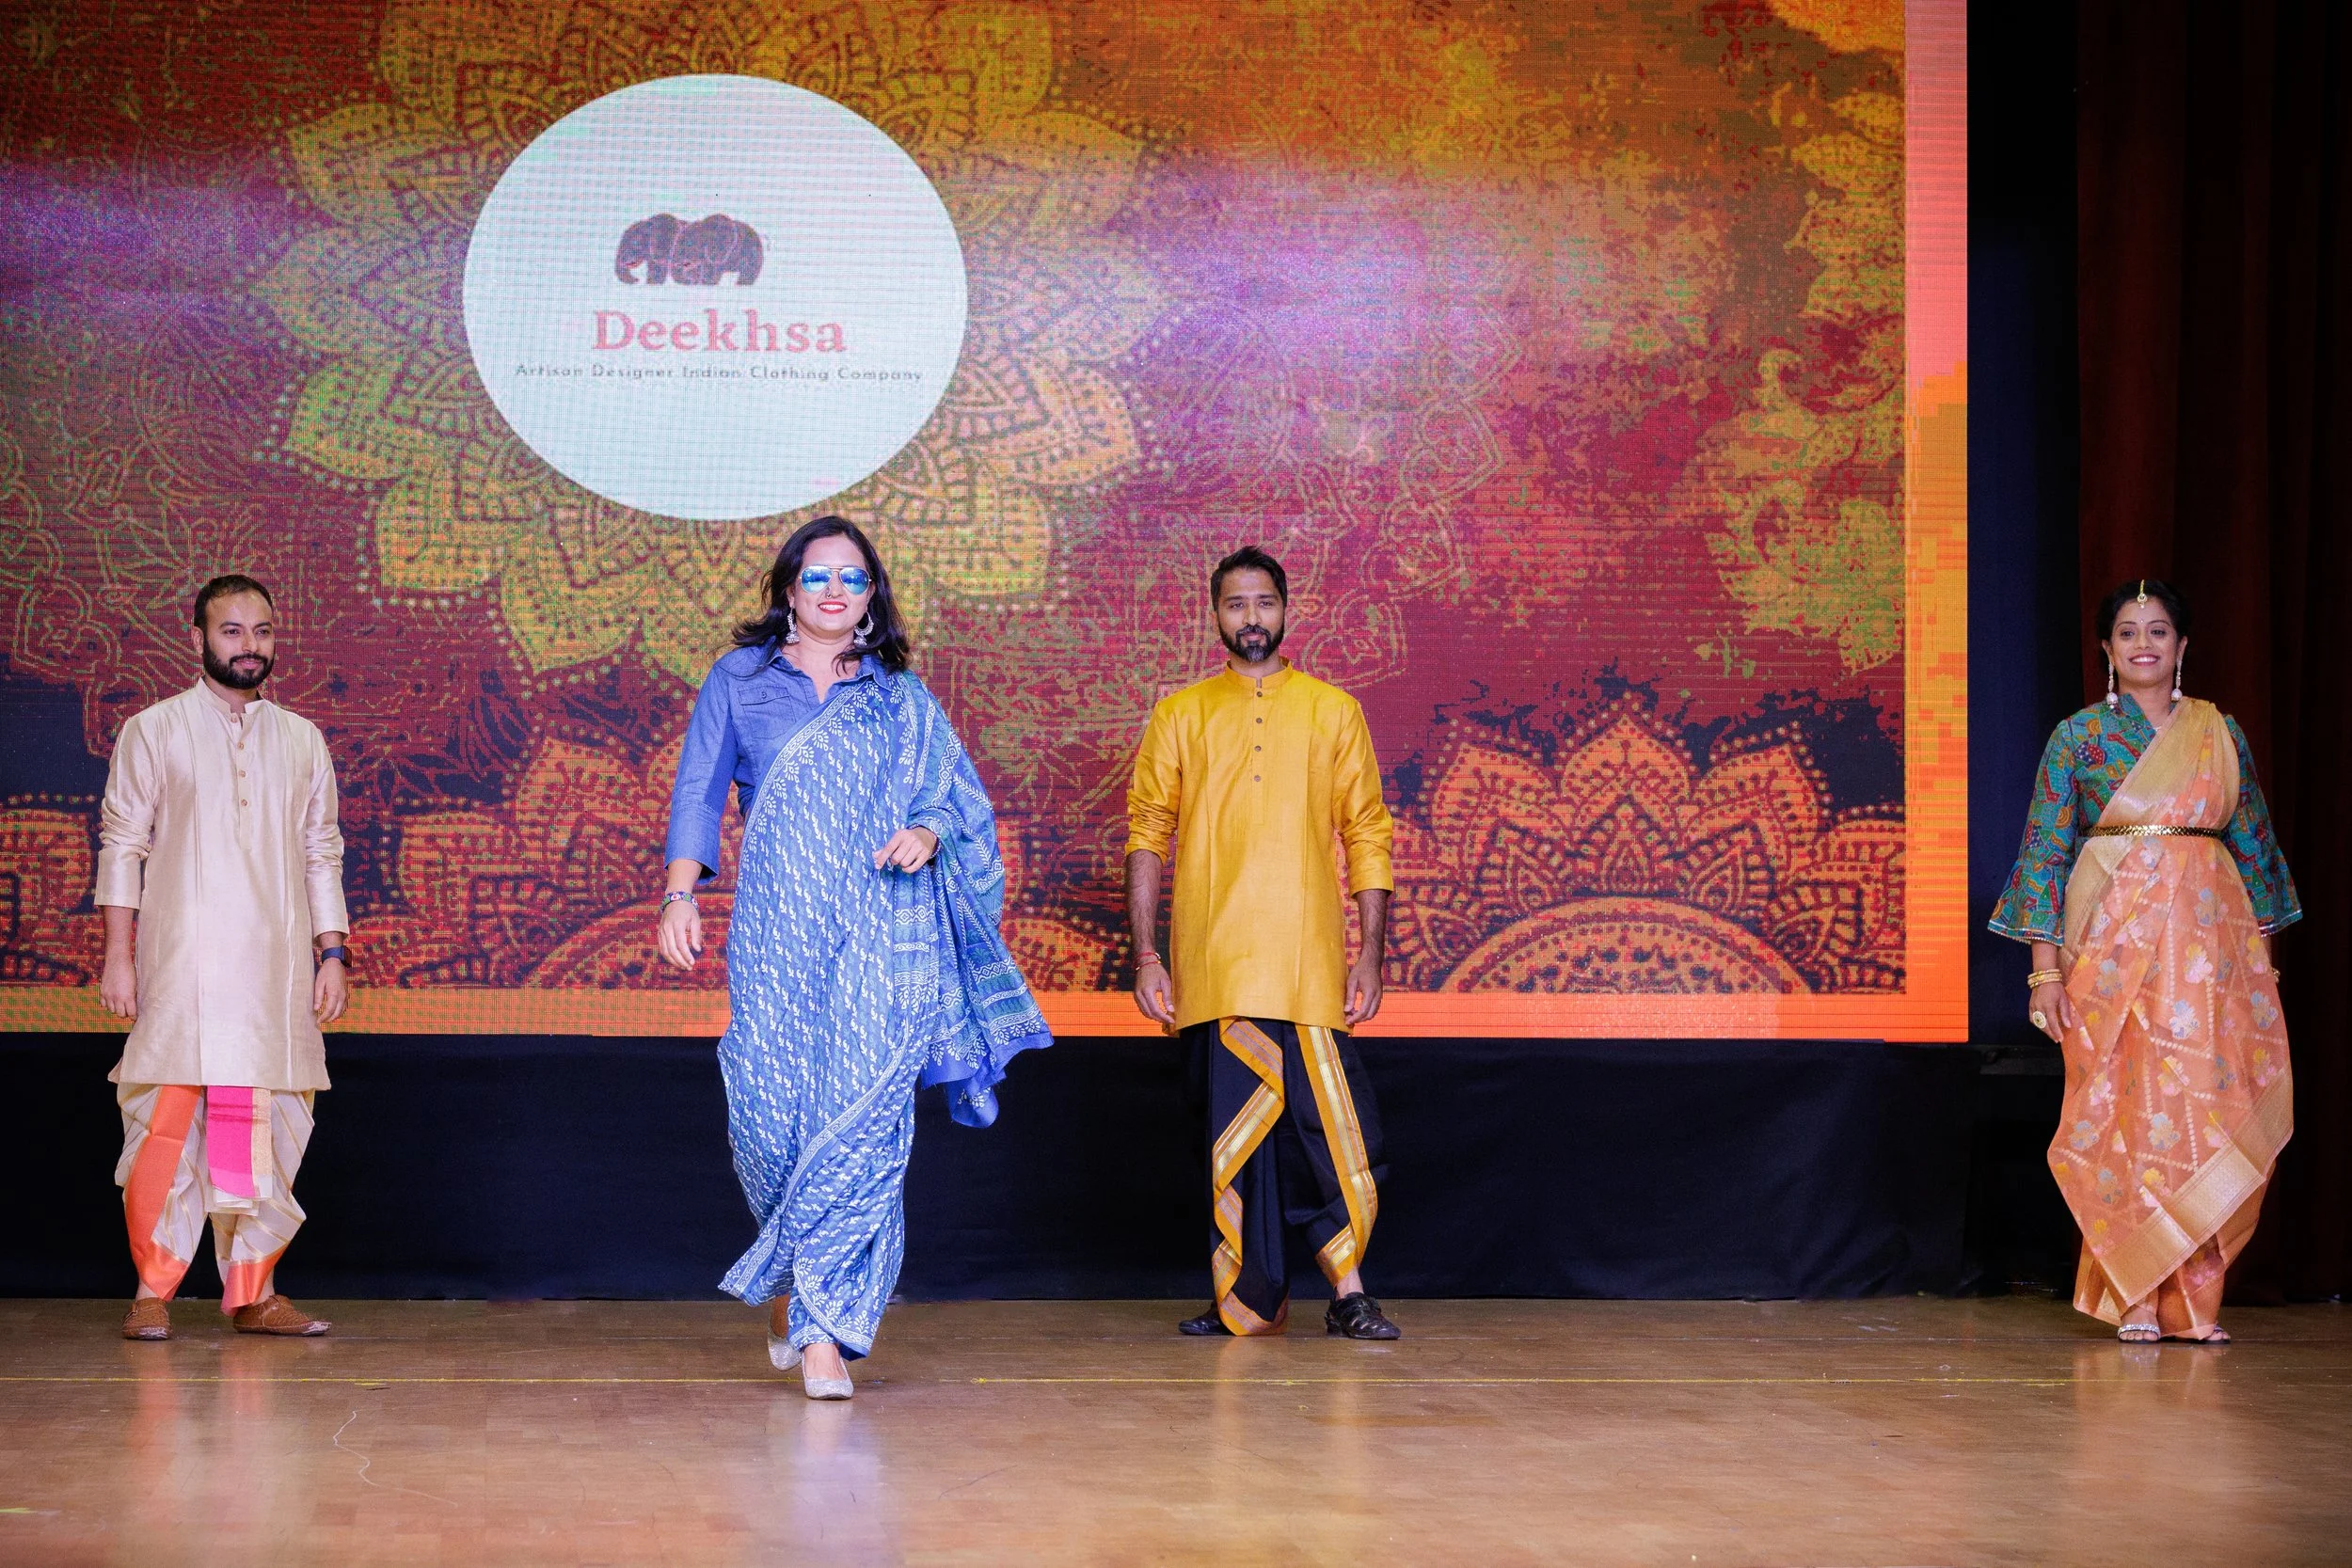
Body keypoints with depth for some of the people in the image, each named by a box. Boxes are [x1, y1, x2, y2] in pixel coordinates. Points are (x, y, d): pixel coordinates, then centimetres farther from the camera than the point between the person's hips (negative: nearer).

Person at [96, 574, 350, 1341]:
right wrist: (118, 956, -4)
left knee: (271, 1130, 0)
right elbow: (122, 846, 2)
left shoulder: (302, 741, 15)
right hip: (179, 962, -3)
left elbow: (321, 856, 16)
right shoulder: (152, 731, 5)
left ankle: (253, 1290, 8)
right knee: (167, 1122, -8)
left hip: (276, 963, 3)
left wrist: (331, 953, 8)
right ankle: (154, 1289, 0)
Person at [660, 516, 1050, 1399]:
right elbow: (699, 790, 7)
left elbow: (954, 795, 13)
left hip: (879, 933, 0)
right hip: (776, 930, 0)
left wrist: (927, 834, -10)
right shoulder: (741, 678, 13)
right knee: (771, 1110, -5)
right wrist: (679, 894, -7)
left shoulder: (899, 696, 15)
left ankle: (822, 1326, -11)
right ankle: (791, 1286, 21)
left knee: (861, 1114, -12)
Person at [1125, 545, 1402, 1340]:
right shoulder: (1181, 716, 11)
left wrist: (1371, 950, 0)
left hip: (1310, 962, -1)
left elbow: (1367, 835, 9)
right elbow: (1147, 836, 9)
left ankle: (1347, 1290, -4)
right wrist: (1145, 956, 0)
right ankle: (1246, 1298, 12)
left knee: (1331, 1123, -9)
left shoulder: (1332, 711, 11)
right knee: (1234, 1126, 4)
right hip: (1212, 967, 1)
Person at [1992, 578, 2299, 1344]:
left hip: (2213, 937, 2)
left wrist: (2262, 953, 10)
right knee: (2125, 1107, -5)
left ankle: (2192, 1296, 5)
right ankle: (2135, 1299, 2)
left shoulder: (2221, 732, 12)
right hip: (2115, 938, -2)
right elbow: (2047, 849, 0)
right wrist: (2046, 968, -6)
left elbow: (2252, 843, 15)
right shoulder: (2078, 736, 4)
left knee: (2210, 1106, -2)